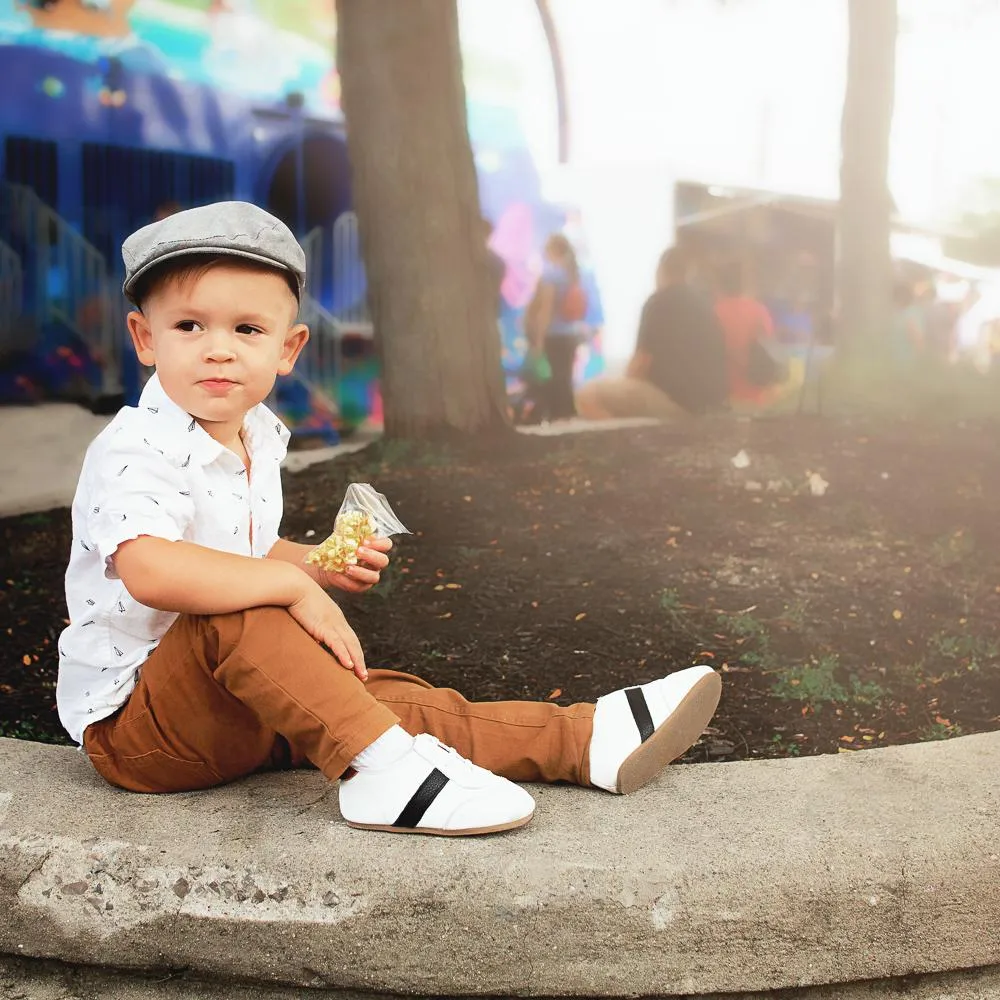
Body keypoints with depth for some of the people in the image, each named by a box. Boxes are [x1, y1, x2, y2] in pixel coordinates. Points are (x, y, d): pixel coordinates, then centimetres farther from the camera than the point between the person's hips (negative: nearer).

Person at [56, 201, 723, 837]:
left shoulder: (256, 439, 6)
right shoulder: (136, 453, -22)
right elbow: (149, 571, -42)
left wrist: (319, 565, 2)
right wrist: (294, 585, -35)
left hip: (234, 707, 8)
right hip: (129, 725, -7)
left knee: (393, 699, -7)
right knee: (235, 615, -36)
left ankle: (588, 740, -9)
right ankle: (379, 768, -36)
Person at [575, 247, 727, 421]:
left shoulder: (659, 302, -6)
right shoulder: (701, 304, 17)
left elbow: (640, 366, -9)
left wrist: (627, 383, 12)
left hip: (675, 399, -9)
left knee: (587, 395, -8)